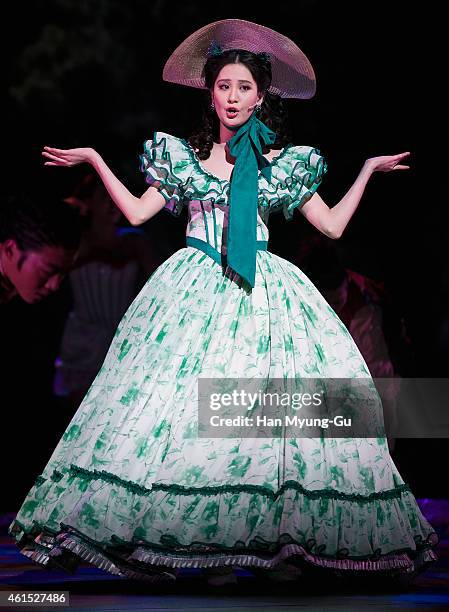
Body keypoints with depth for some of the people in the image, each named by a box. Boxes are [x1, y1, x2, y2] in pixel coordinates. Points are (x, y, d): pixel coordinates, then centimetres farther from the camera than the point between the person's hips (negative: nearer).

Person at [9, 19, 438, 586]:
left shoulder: (284, 161, 10)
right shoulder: (184, 155, 11)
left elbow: (332, 225, 11)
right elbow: (137, 212, 10)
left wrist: (368, 169, 11)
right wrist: (94, 159, 9)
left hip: (263, 295, 0)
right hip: (194, 293, 0)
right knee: (187, 396, -10)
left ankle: (282, 534, -5)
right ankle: (211, 542, -6)